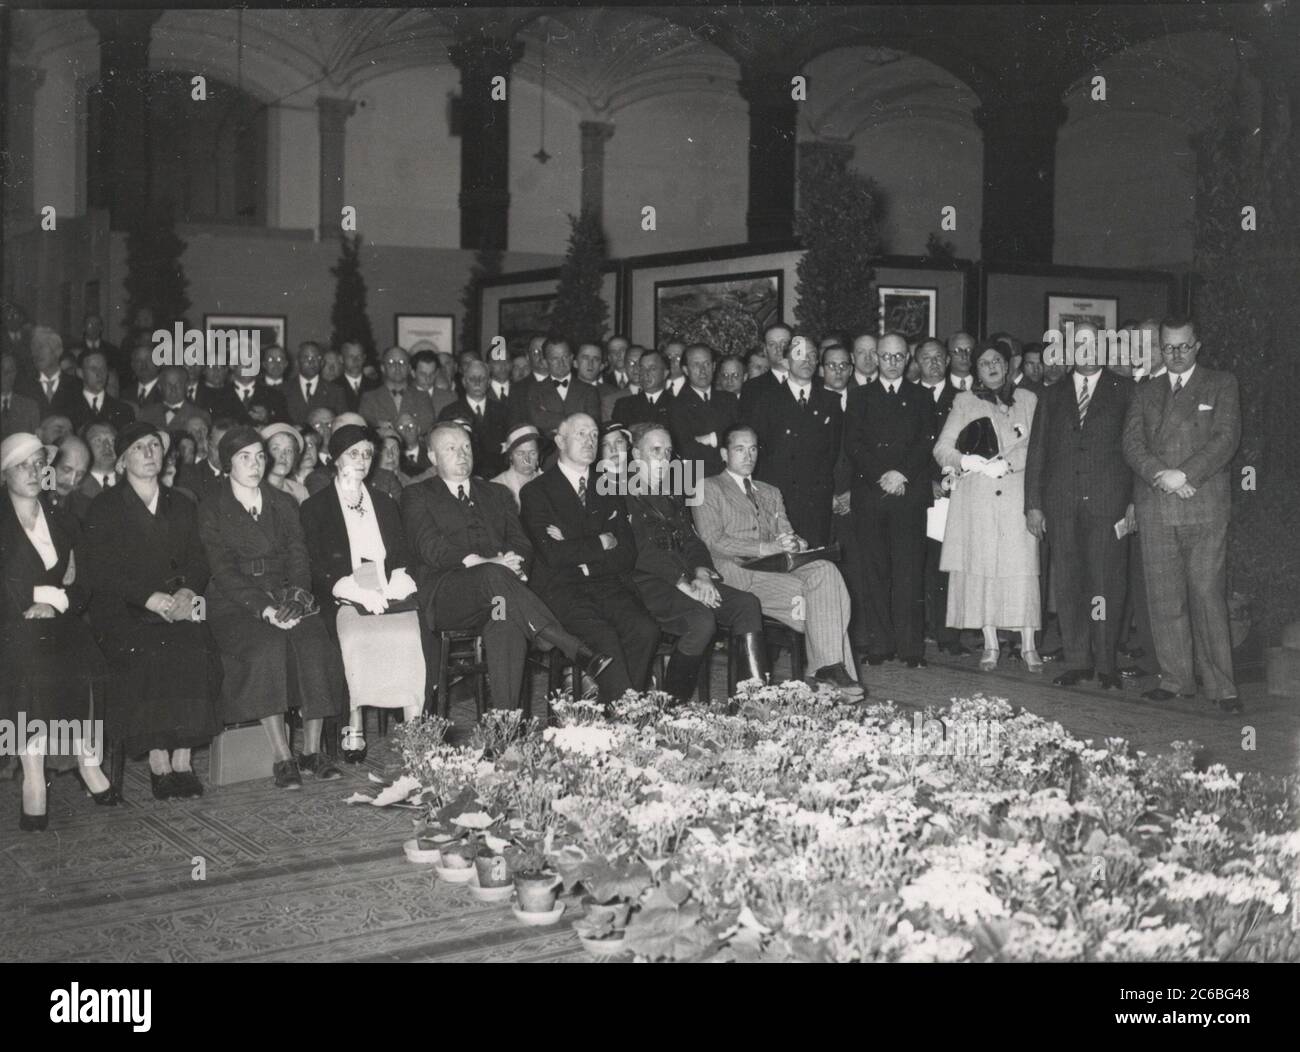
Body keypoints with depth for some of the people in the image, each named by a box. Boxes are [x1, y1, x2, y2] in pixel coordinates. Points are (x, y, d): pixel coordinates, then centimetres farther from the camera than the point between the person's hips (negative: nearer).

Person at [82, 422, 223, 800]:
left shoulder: (181, 505, 20)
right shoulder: (104, 507, 6)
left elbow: (198, 561, 14)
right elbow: (98, 571, -4)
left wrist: (188, 591, -8)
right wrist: (149, 597, -16)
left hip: (177, 606, 3)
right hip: (122, 611, -3)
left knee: (195, 651, -28)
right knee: (147, 656, -32)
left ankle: (182, 761, -23)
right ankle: (158, 763, -25)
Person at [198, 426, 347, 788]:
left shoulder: (284, 504, 16)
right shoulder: (211, 512, 5)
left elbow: (299, 558, 7)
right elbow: (224, 572, -6)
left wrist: (295, 599, -13)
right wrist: (264, 608, -20)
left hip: (286, 599, 3)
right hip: (236, 606, -3)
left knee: (315, 644, -26)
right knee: (267, 646, -33)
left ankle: (312, 750, -19)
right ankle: (281, 757, -28)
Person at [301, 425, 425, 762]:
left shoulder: (386, 504, 25)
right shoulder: (315, 507, 13)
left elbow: (405, 557, 19)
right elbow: (316, 568, 1)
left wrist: (393, 584, -5)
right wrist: (356, 590, -15)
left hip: (392, 593, 2)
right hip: (345, 598, -2)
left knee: (410, 636, -30)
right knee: (356, 636, -35)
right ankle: (355, 728, -28)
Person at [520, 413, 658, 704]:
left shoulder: (609, 489, 21)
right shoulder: (536, 491, 8)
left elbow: (628, 555, 9)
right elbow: (553, 554, -7)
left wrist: (578, 551, -3)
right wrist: (601, 543, 1)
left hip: (607, 582, 4)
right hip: (561, 587, -4)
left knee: (645, 630, -26)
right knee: (604, 637, -32)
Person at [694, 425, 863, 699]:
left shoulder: (771, 493, 29)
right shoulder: (708, 488, 8)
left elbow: (787, 534, 19)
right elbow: (713, 542, -6)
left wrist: (794, 544, -8)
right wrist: (766, 548, -17)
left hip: (777, 569, 6)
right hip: (738, 575, -6)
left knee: (825, 569, -24)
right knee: (805, 594, -29)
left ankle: (831, 666, -30)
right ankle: (830, 666, -24)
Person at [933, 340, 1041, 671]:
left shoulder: (1028, 400, 13)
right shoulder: (964, 401, 12)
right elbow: (942, 448, 4)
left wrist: (1007, 463, -10)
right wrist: (968, 461, -13)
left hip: (1017, 495, 0)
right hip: (976, 498, 0)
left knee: (1022, 567, -6)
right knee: (981, 567, -3)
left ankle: (1028, 645, 0)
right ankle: (990, 645, 4)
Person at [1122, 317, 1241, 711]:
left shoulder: (1221, 384, 10)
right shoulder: (1145, 392, 18)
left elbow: (1226, 439, -3)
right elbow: (1132, 444, 6)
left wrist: (1184, 475, -13)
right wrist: (1162, 476, -11)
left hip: (1205, 506, -3)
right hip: (1155, 510, 3)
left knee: (1208, 596, -6)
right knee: (1165, 599, 3)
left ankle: (1222, 687, 0)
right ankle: (1175, 679, 11)